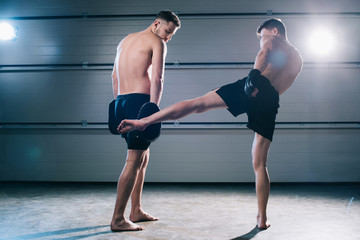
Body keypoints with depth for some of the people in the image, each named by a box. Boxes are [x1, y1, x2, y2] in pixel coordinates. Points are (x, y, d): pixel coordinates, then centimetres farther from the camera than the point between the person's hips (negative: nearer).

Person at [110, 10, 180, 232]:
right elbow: (157, 78, -13)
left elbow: (115, 75, 24)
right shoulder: (157, 42, -1)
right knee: (134, 160, -7)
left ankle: (136, 211, 22)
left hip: (121, 102, 9)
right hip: (139, 101, -9)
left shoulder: (126, 40, 25)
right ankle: (118, 220, -6)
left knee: (143, 157, 17)